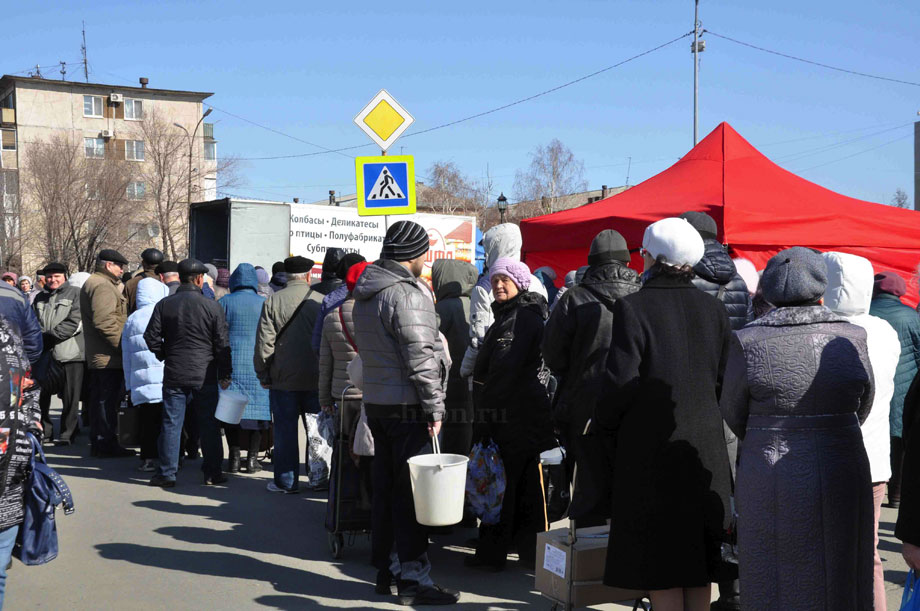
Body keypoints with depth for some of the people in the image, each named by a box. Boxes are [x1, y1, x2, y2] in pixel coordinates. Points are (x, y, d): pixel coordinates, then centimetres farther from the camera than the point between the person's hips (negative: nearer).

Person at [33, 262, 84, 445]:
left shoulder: (75, 294, 3)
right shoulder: (40, 298, 21)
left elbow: (74, 323, -7)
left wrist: (49, 337, -11)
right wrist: (39, 339, -5)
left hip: (70, 354, -5)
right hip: (44, 354, 5)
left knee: (70, 398, -1)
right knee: (41, 395, 6)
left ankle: (67, 434, 9)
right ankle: (44, 432, 18)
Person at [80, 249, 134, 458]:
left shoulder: (92, 284, 22)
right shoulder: (102, 286, -15)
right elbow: (104, 321, -25)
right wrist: (122, 344, -21)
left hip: (97, 356, 11)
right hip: (108, 356, -11)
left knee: (100, 400, 15)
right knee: (108, 400, -6)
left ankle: (100, 442, 22)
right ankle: (106, 444, -3)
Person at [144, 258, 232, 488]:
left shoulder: (163, 305, 1)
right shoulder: (212, 306, -4)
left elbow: (152, 338, 0)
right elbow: (222, 345, -3)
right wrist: (225, 375, 4)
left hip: (174, 375, 1)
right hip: (205, 376, -1)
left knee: (171, 424, 5)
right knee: (209, 425, 7)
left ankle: (167, 473, 7)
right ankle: (212, 473, 12)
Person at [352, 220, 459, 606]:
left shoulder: (365, 293, 13)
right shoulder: (407, 293, -17)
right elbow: (420, 357, -20)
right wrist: (434, 407, -15)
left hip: (375, 401, 9)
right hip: (407, 407, -9)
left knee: (385, 487, 14)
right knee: (412, 491, -4)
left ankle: (385, 568, 23)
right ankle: (413, 578, 0)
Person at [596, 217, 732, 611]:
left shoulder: (633, 308, -13)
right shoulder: (713, 309, 4)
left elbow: (621, 382, -17)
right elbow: (725, 380, 6)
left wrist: (606, 426, -1)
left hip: (651, 450, -5)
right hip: (705, 451, 5)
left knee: (660, 561, 3)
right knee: (699, 562, 15)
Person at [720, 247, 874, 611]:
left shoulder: (749, 343, -11)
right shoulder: (852, 339, -4)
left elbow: (733, 413, 0)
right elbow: (862, 407, 8)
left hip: (773, 490, -2)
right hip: (843, 482, 2)